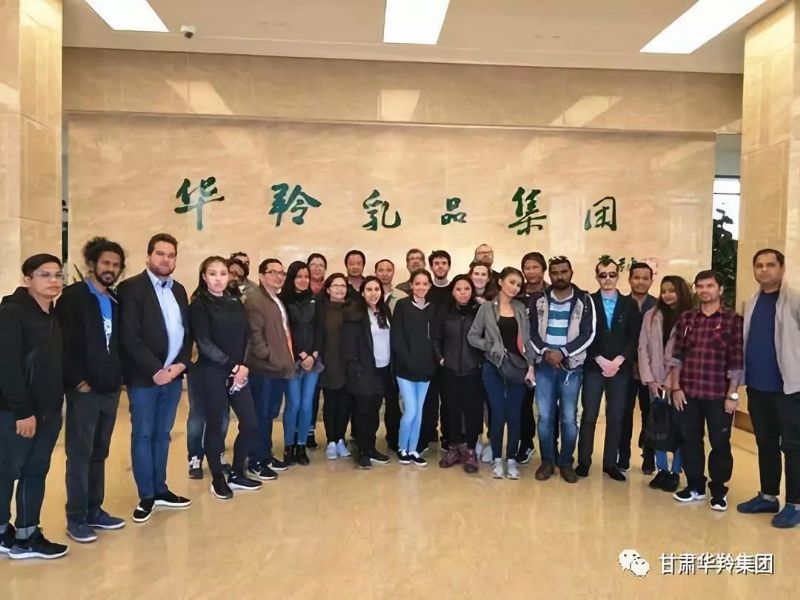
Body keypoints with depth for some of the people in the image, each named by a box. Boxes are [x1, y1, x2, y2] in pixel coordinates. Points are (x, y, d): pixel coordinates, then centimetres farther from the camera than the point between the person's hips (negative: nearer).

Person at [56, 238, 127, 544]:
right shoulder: (73, 296, -6)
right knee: (79, 455, 2)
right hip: (84, 389, -6)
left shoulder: (116, 301, 12)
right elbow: (63, 342, -13)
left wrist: (118, 377, 6)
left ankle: (94, 510, 24)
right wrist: (77, 380, -15)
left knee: (99, 454, 14)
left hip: (110, 389, 6)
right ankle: (76, 518, 12)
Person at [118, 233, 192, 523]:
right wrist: (155, 370, -17)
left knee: (163, 434, 14)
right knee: (143, 436, 5)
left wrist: (180, 364, -4)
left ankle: (160, 490, 25)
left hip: (173, 374, 6)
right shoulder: (131, 288, -7)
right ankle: (146, 496, 16)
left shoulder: (179, 290, 12)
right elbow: (129, 337, -14)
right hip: (144, 377, -5)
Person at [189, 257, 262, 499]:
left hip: (238, 372, 5)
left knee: (251, 424, 3)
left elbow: (244, 338, 10)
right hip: (211, 373, -5)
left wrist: (242, 366, -5)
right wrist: (233, 367, -12)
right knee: (215, 426, 4)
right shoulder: (199, 305, -6)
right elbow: (204, 344, -12)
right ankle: (218, 479, 22)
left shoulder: (235, 303, 10)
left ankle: (236, 474, 22)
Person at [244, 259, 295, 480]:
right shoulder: (254, 301, -12)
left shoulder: (279, 301, 18)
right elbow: (254, 336, -19)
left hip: (280, 367, 9)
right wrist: (270, 357, -16)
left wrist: (288, 357, 13)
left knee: (271, 413, 16)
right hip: (263, 367, -9)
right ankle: (256, 460, 11)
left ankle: (266, 454, 27)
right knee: (260, 414, 0)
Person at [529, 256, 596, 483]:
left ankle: (566, 462, 20)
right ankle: (547, 461, 19)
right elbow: (530, 330, 3)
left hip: (572, 367, -1)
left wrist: (563, 353, -14)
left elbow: (588, 334, -5)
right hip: (544, 365, 1)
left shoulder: (584, 301, 1)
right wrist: (545, 352, -13)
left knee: (569, 418, 3)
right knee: (545, 416, 5)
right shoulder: (538, 300, 6)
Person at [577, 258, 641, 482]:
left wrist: (618, 361, -10)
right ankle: (584, 461, 12)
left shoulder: (630, 304, 7)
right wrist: (601, 360, -11)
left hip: (621, 368, 2)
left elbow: (634, 338, 2)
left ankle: (610, 463, 18)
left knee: (616, 417, 7)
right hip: (593, 367, -2)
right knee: (589, 416, 1)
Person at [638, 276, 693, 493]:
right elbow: (643, 348, 4)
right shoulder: (651, 315, 6)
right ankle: (662, 469, 21)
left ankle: (675, 472, 17)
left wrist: (673, 382, -11)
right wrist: (649, 379, -3)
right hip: (655, 382, 3)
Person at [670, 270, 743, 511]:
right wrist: (676, 387, 1)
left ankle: (718, 491, 24)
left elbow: (737, 361, -5)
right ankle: (695, 486, 27)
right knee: (690, 441, 11)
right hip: (688, 393, 3)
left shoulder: (733, 320, -3)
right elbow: (676, 355, 6)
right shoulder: (686, 318, 7)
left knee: (720, 444, 8)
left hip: (719, 395, -3)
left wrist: (732, 394, -8)